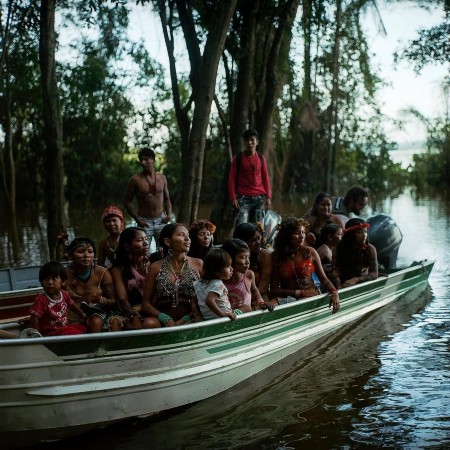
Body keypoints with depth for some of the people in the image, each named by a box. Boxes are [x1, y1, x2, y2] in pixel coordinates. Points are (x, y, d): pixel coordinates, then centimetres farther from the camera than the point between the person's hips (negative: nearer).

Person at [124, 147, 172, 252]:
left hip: (160, 220, 3)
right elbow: (127, 201, -2)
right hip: (145, 222, -3)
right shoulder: (135, 179, -6)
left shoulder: (162, 178, 5)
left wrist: (168, 214, -2)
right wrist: (137, 219, -11)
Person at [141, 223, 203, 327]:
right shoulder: (156, 268, 5)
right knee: (149, 323, -32)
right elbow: (146, 303, 5)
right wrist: (165, 318, -15)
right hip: (163, 322, 0)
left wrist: (184, 320, -9)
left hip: (190, 320, 0)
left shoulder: (198, 264, 6)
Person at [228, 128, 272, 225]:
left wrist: (268, 197, 4)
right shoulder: (238, 158, 3)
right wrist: (233, 198, -7)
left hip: (259, 197, 3)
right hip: (243, 197, -3)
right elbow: (232, 178, 2)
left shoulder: (261, 158, 10)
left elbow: (265, 178, 13)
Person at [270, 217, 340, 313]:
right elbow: (274, 289, 2)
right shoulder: (277, 257, 3)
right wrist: (298, 293, -9)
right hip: (288, 300, 0)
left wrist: (334, 292, -13)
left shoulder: (310, 252, 5)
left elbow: (323, 279, 6)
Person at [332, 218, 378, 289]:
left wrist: (356, 279, -17)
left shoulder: (370, 249, -1)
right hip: (345, 286, -2)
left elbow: (374, 274, -3)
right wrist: (339, 287, -24)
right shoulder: (341, 248, -1)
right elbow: (335, 270, -7)